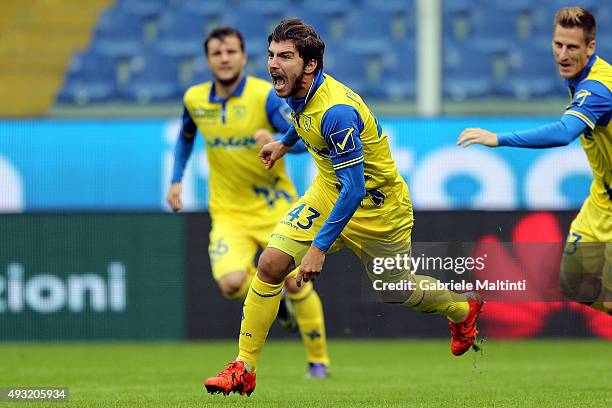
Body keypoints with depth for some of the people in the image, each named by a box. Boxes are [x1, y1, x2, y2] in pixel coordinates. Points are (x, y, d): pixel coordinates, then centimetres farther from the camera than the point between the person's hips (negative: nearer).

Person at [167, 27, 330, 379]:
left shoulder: (266, 95, -14)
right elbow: (186, 137, 22)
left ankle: (319, 360, 19)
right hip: (229, 214, 2)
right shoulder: (195, 99, -1)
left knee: (296, 284, -3)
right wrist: (176, 180, 14)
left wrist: (276, 141, -41)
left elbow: (304, 139, -21)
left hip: (274, 207, -2)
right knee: (231, 283, -22)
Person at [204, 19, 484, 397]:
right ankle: (244, 369, -6)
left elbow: (354, 188, -35)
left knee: (397, 291, 16)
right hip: (328, 193, 7)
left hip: (375, 206, -7)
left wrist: (320, 247, -36)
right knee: (271, 264, -13)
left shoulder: (335, 110, -36)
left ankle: (463, 309, 49)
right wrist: (284, 143, 31)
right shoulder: (301, 94, -10)